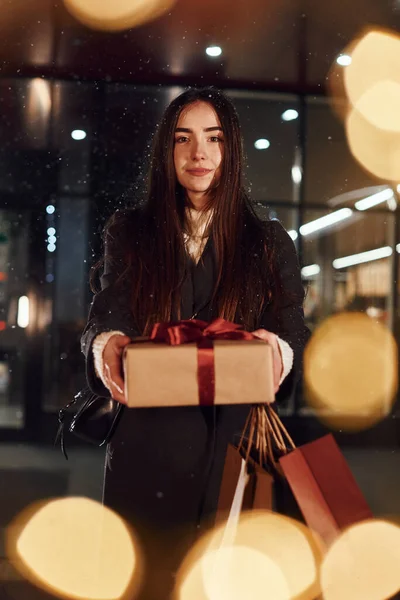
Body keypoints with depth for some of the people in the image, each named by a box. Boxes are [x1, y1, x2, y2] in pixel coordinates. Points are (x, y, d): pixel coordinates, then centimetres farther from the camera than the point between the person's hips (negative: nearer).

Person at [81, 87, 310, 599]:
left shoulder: (270, 243, 8)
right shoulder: (129, 231, 10)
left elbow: (293, 331, 3)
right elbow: (106, 315, 3)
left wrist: (277, 347, -22)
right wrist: (104, 345, -22)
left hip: (234, 438, 0)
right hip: (145, 441, 0)